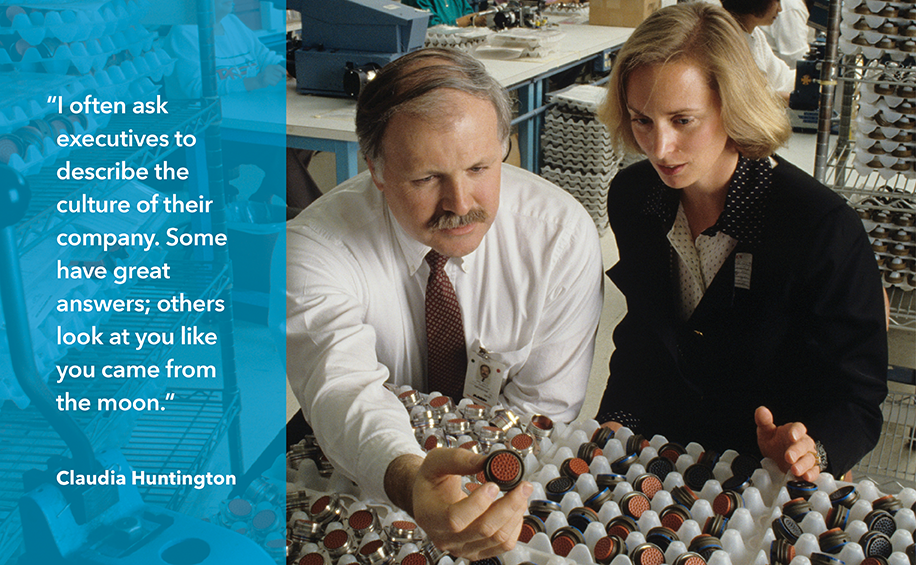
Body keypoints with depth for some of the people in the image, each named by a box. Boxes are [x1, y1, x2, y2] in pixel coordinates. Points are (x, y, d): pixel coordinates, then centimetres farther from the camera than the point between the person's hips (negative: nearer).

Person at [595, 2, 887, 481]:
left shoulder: (824, 227, -18)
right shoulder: (631, 197, -2)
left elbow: (855, 395, -11)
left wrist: (810, 448, -32)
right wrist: (612, 429, 0)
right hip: (647, 451, 3)